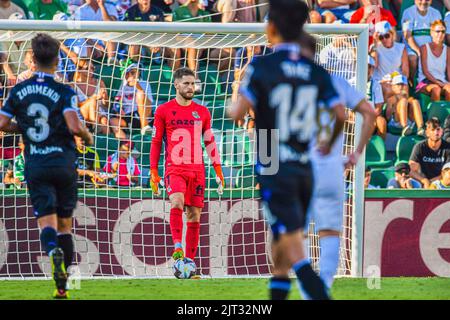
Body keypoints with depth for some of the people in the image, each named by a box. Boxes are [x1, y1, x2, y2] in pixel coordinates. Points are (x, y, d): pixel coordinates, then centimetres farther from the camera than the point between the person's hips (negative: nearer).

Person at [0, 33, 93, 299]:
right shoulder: (64, 92, -9)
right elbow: (74, 126, -20)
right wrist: (88, 137, 2)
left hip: (35, 165, 1)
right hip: (64, 162, -1)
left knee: (46, 222, -4)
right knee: (65, 223, 11)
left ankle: (54, 252, -38)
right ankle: (63, 284, 11)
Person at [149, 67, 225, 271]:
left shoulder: (202, 112, 13)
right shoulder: (164, 111, 4)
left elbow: (210, 142, 18)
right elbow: (156, 142, 6)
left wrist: (218, 170, 12)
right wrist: (153, 172, 1)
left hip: (197, 170, 3)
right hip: (174, 168, -3)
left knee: (195, 215, 2)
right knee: (177, 202, -30)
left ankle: (190, 260, 7)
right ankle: (177, 246, -35)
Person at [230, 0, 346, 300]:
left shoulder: (262, 66, -9)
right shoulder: (316, 72, 4)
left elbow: (239, 112, -15)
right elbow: (341, 114, -1)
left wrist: (232, 107, 8)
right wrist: (329, 143, 19)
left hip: (273, 170, -5)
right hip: (304, 170, 5)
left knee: (295, 254, -11)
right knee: (281, 255, 16)